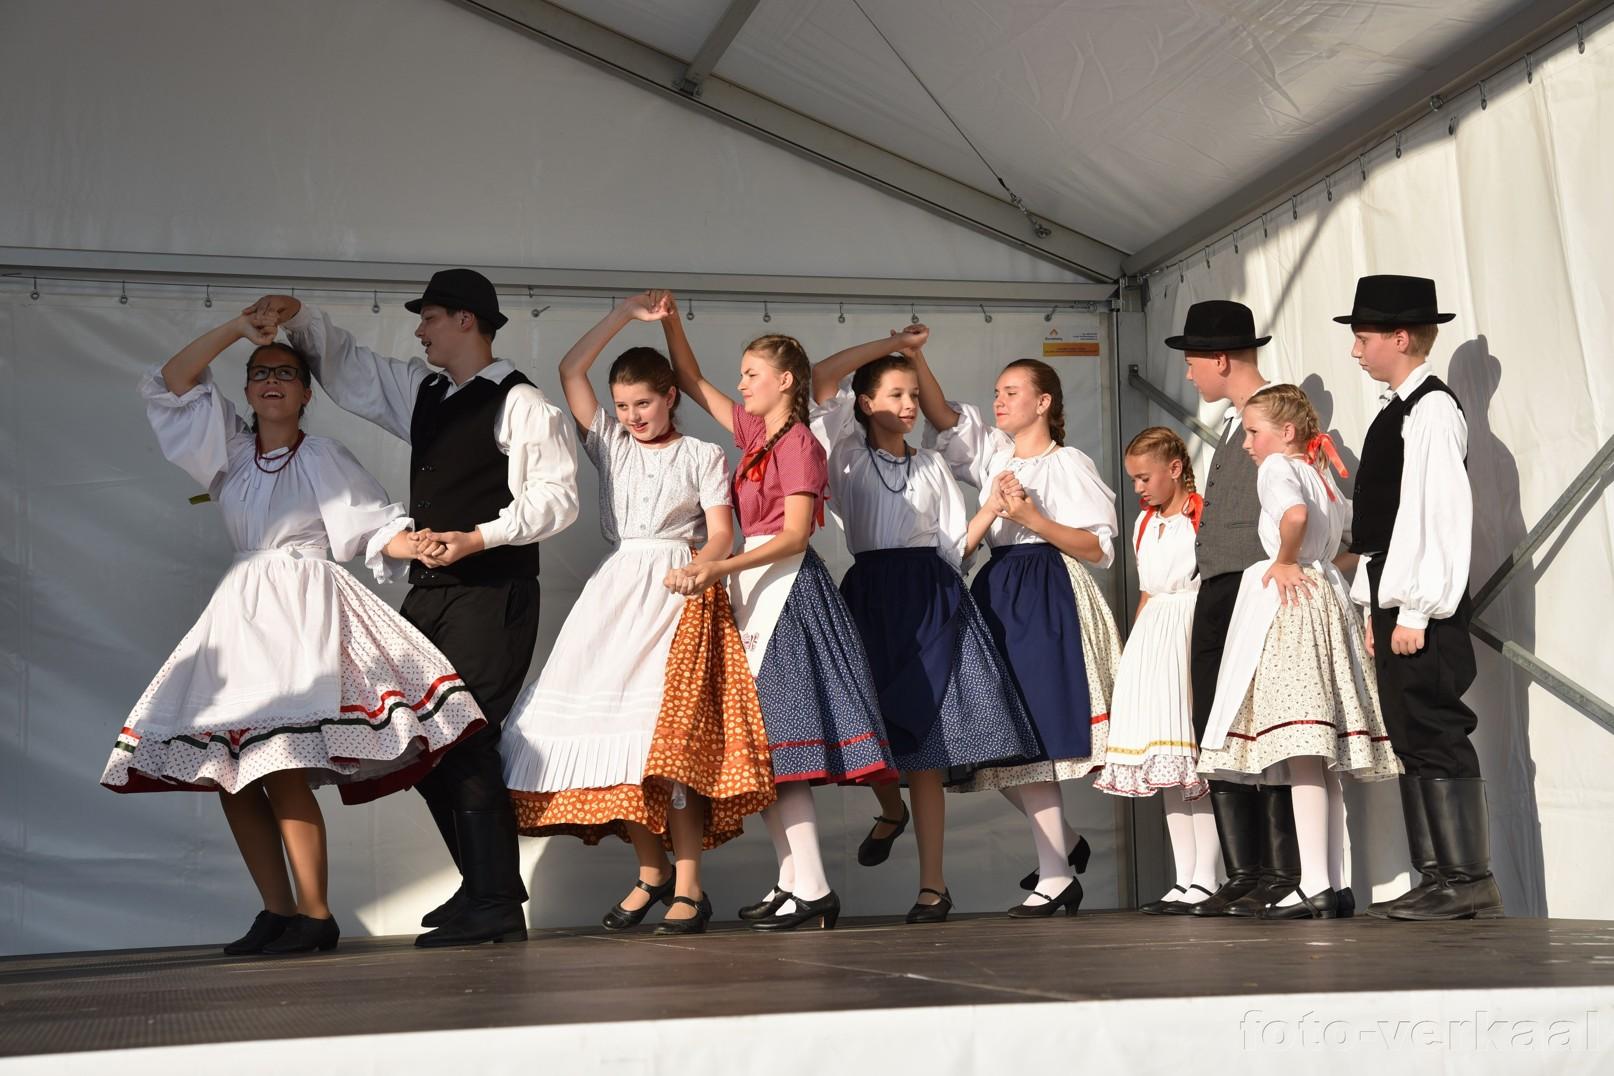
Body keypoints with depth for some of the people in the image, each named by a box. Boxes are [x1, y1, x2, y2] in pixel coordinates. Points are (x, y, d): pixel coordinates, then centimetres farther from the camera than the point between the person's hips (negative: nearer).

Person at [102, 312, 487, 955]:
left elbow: (375, 529, -1)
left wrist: (417, 545, -21)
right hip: (241, 612, 6)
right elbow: (171, 384, 10)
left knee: (280, 767, -18)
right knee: (227, 770, -1)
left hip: (302, 607, -6)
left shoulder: (323, 458, 4)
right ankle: (277, 913, 6)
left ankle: (315, 916, -12)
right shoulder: (231, 451, 16)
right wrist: (236, 330, 2)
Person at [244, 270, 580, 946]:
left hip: (491, 593, -8)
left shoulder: (519, 403, -6)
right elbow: (347, 365, 28)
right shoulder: (422, 392, 18)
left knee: (467, 737, -13)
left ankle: (494, 906, -7)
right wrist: (299, 318, 14)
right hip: (430, 590, 9)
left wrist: (479, 537, -19)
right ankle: (484, 890, 17)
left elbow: (557, 495, -13)